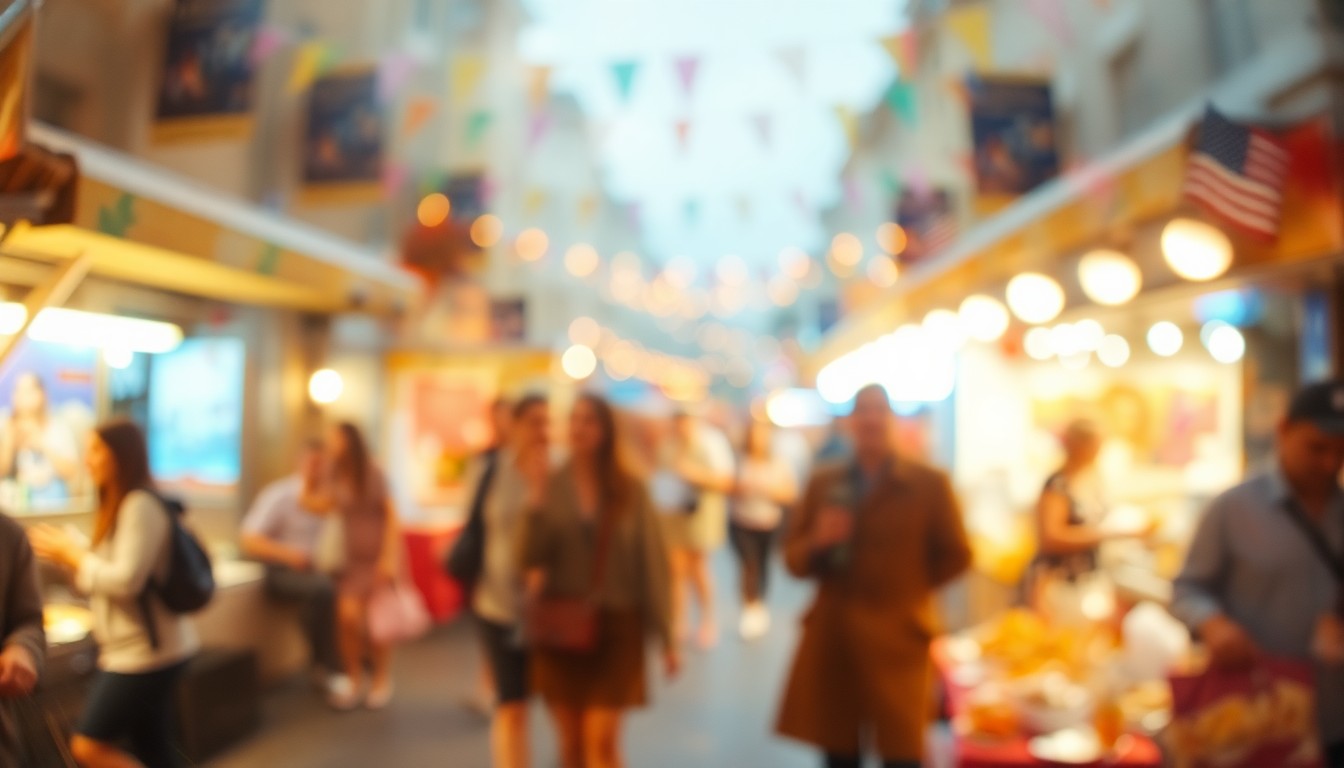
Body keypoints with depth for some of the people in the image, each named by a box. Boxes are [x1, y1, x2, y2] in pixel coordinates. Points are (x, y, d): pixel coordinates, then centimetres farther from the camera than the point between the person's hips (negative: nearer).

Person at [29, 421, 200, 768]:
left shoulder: (141, 505, -16)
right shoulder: (119, 507, 15)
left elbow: (126, 581, -21)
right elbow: (105, 580, 17)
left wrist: (72, 555, -10)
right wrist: (64, 554, 4)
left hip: (147, 651, -9)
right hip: (129, 649, 10)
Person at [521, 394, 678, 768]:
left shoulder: (630, 490, -2)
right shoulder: (550, 486, -1)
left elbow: (651, 560, -1)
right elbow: (531, 557, -9)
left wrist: (666, 636, -1)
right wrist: (536, 503, -20)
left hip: (615, 627, -2)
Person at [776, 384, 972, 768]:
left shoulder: (930, 484, -2)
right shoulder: (823, 483, 7)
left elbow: (955, 556, 4)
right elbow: (793, 560, 7)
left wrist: (904, 590, 2)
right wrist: (818, 541, -14)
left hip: (896, 641, -3)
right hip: (832, 640, 3)